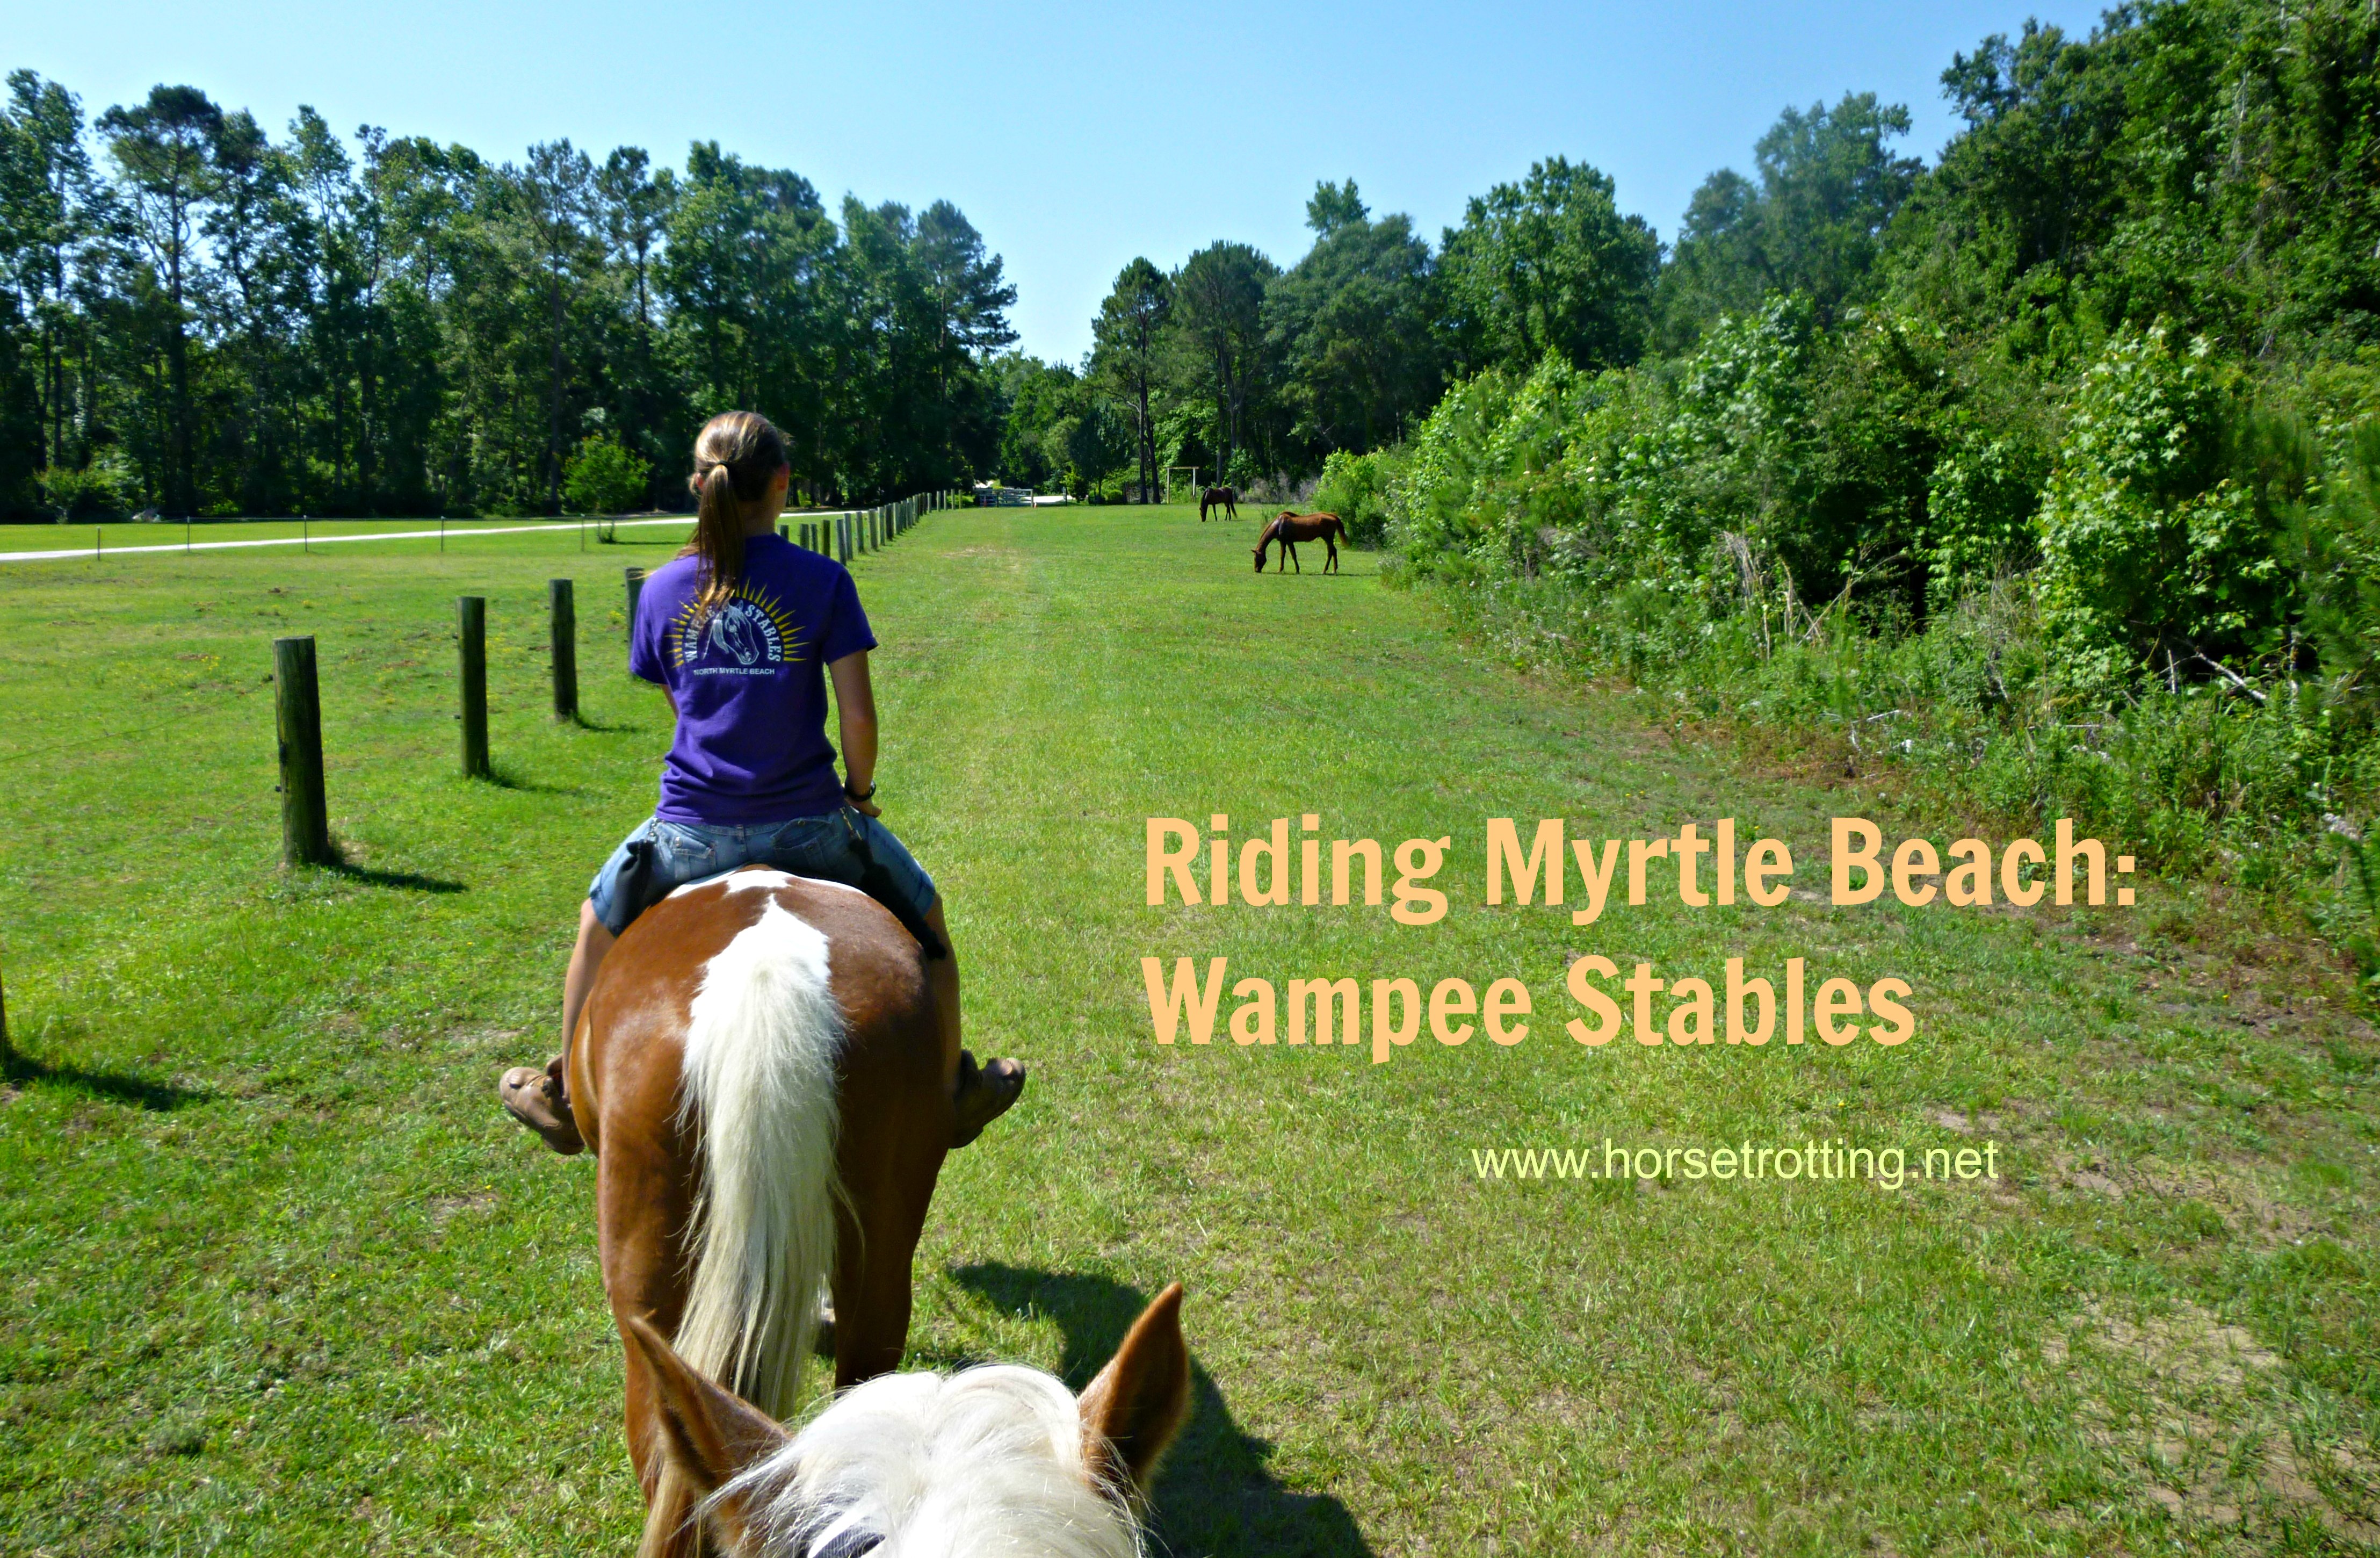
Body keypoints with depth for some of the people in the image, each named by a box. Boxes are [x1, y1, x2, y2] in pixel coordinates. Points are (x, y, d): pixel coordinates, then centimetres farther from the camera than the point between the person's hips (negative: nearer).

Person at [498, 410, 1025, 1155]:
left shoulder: (662, 590, 1)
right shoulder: (822, 581, -9)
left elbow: (682, 708, 13)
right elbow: (858, 716, -12)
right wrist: (859, 794, 6)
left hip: (689, 832, 2)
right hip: (807, 826, -2)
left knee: (599, 921, 31)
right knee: (923, 914, 24)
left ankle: (568, 1098, 43)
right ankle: (952, 1092, 32)